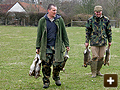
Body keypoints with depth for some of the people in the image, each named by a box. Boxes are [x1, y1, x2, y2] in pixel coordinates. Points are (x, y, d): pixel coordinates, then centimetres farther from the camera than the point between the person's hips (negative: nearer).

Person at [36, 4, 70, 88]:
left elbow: (64, 33, 10)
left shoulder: (59, 20, 6)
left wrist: (67, 45, 9)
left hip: (58, 46, 0)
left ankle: (56, 77, 24)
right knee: (46, 65, -1)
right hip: (46, 47, 0)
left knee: (58, 64, -3)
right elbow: (39, 35, 8)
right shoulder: (42, 21, 4)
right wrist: (38, 47, 5)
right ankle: (46, 81, 14)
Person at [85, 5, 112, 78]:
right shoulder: (91, 20, 1)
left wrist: (110, 41, 14)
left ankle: (98, 71, 20)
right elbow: (87, 31, 6)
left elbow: (109, 31, 13)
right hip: (94, 42, -2)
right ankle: (94, 72, 2)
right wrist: (87, 41, 4)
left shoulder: (106, 20, 5)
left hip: (103, 42, 2)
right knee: (95, 57, -6)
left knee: (101, 57, 6)